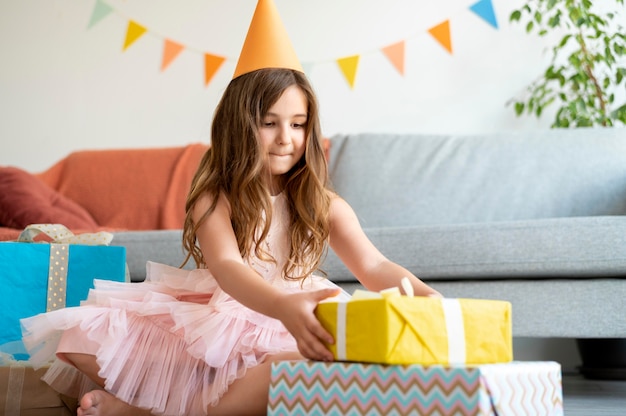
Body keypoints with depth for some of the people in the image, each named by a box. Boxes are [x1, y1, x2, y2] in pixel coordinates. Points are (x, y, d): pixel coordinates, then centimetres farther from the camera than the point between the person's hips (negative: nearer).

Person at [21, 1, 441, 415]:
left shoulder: (324, 205, 6)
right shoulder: (215, 200, -1)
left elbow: (375, 266, -5)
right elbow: (227, 267, -19)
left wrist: (424, 297, -29)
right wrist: (285, 305, -42)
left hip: (285, 337, 1)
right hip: (206, 324, -1)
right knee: (80, 333, -17)